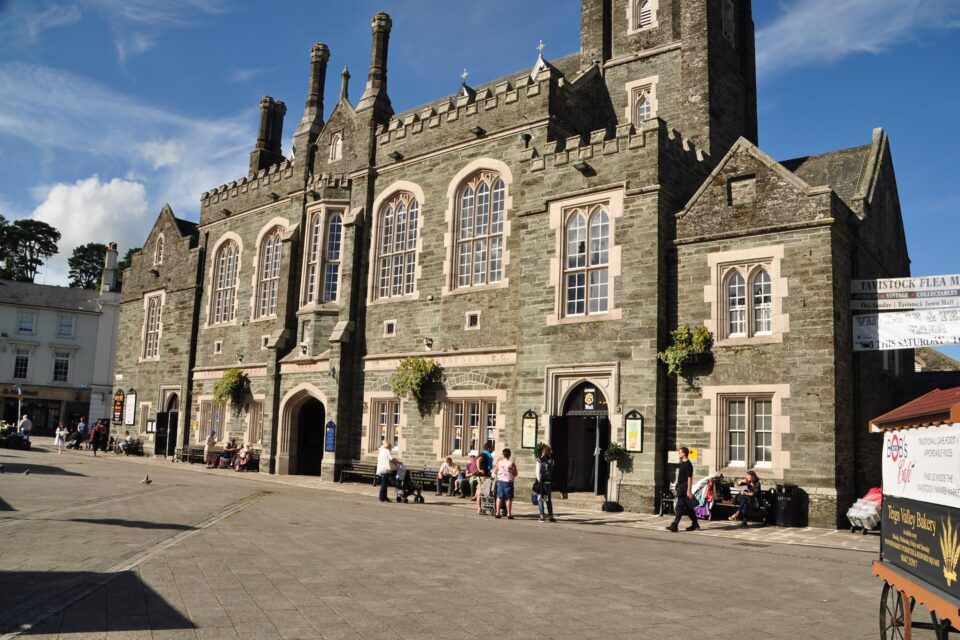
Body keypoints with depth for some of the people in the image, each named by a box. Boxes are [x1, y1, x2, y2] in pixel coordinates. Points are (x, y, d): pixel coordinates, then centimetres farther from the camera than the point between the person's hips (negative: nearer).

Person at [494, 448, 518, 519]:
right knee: (509, 498, 3)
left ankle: (497, 513, 11)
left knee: (499, 497, 10)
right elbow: (516, 474, -2)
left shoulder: (499, 462, -1)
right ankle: (509, 514, 2)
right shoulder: (511, 463, -8)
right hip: (508, 481, -3)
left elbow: (495, 471, 7)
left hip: (500, 480, 3)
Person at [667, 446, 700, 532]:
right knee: (689, 508, 14)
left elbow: (689, 478, -18)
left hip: (685, 489, -10)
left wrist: (689, 491, -21)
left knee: (680, 507, -10)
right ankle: (695, 525, 21)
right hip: (681, 488, 10)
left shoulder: (688, 464, -14)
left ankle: (674, 525, -12)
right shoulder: (682, 463, 15)